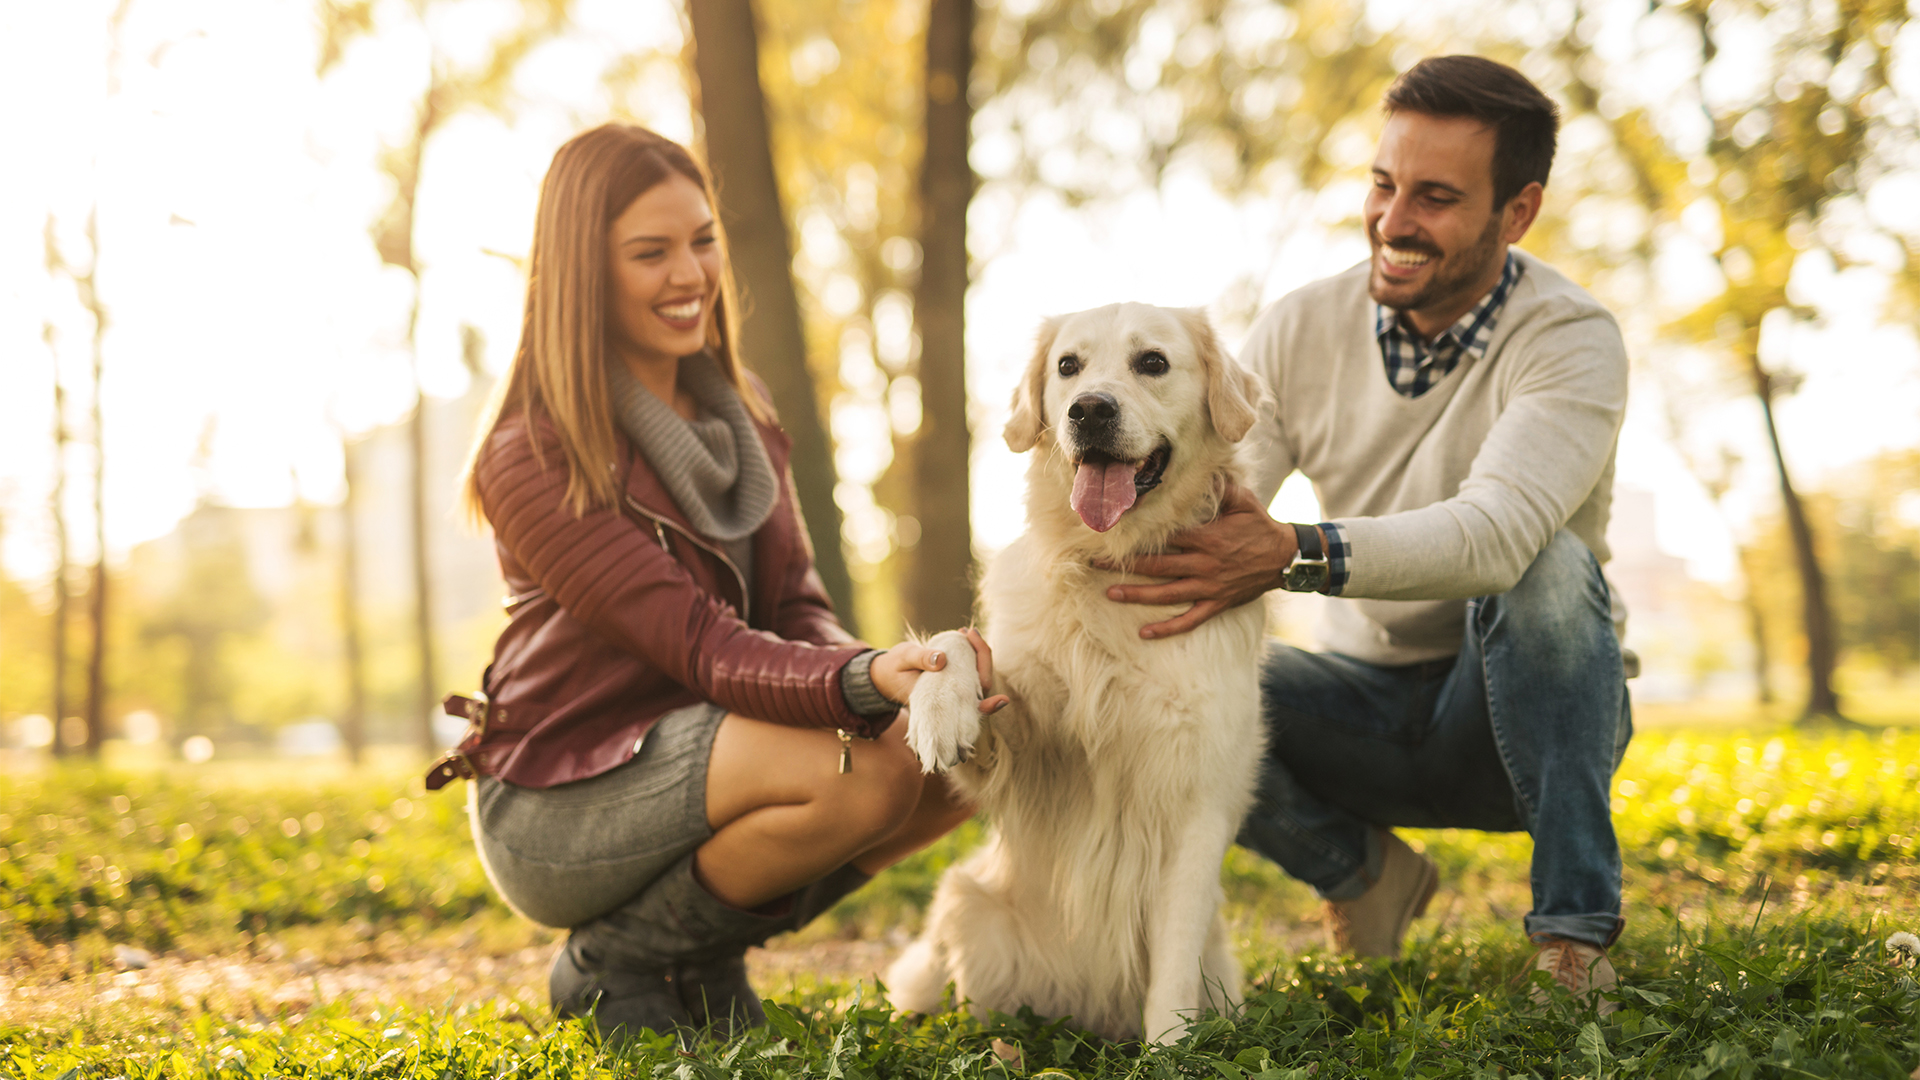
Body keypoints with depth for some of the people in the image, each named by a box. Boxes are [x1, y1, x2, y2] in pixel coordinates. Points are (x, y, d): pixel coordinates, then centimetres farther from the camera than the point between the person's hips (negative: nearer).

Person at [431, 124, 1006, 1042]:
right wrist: (867, 682, -43)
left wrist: (888, 669, -22)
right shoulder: (533, 462, -17)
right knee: (869, 770, -30)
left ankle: (704, 952, 4)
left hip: (698, 756, 8)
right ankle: (613, 963, -8)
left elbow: (797, 613, 1)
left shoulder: (738, 417, 7)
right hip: (558, 808, -8)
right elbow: (704, 650, -25)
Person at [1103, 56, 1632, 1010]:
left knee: (1547, 568, -35)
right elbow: (1185, 515, -15)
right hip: (1365, 704, 3)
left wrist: (1294, 555, -55)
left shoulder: (1570, 342, -19)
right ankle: (1366, 874, 4)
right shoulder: (1300, 331, -6)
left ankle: (1575, 928, -22)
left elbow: (1497, 531, -38)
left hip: (1522, 708, -3)